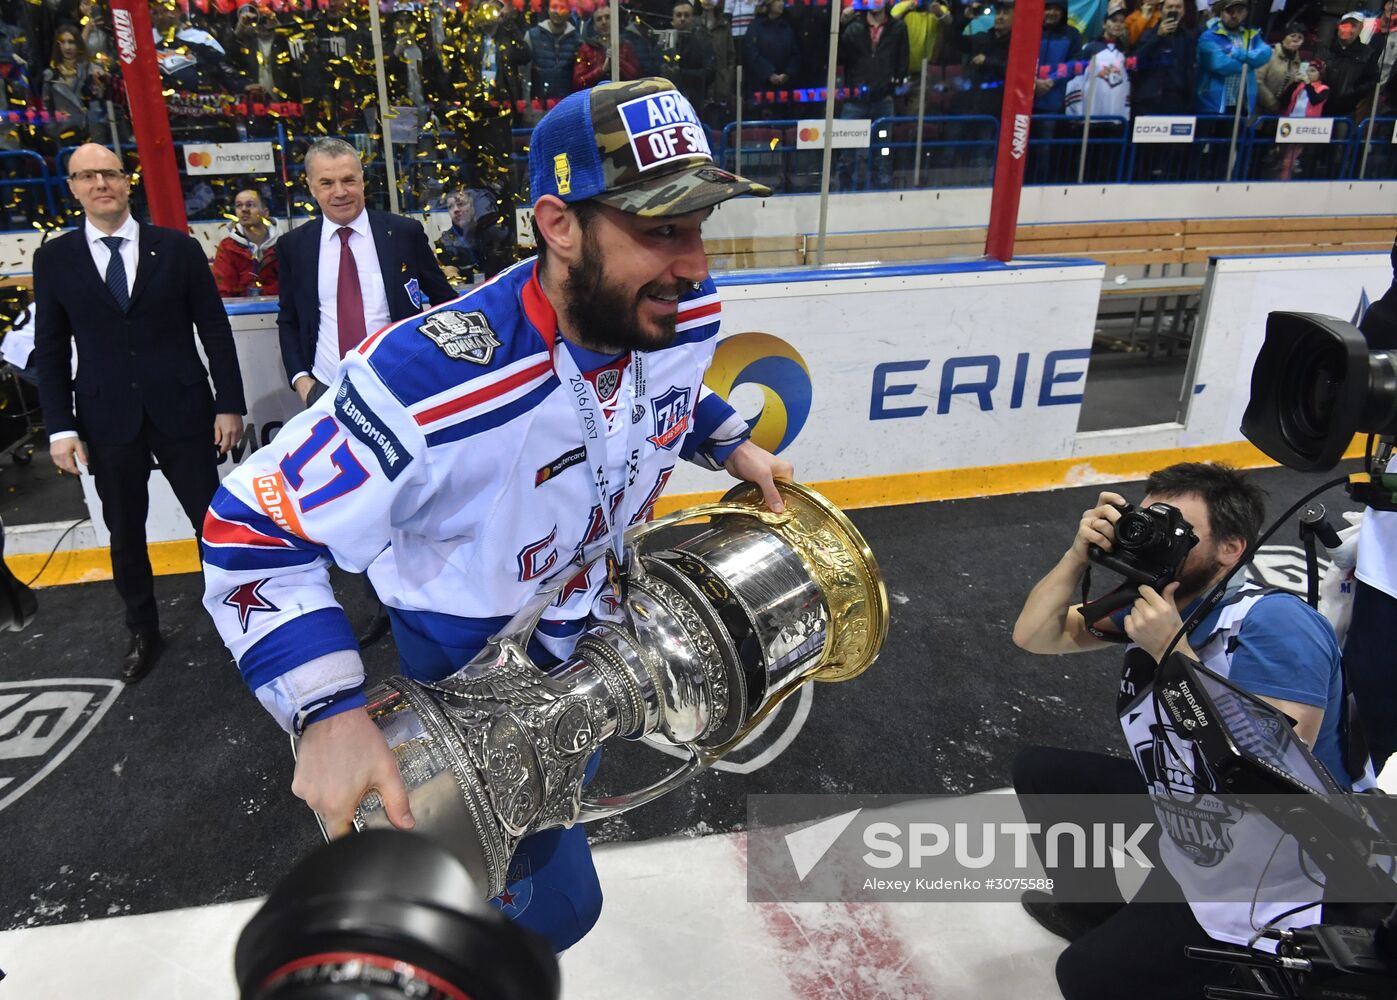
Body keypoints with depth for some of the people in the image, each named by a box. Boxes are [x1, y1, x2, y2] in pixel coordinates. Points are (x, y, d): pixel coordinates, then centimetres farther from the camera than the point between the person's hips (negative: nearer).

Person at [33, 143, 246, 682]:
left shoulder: (178, 248, 0)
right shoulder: (54, 258, 3)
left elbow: (215, 331, 0)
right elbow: (50, 351, 5)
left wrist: (229, 404, -4)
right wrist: (60, 427, -2)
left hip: (182, 413, -1)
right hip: (107, 421, 1)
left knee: (213, 519, 7)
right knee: (126, 536, 12)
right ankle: (143, 632, 30)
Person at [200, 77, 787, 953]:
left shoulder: (686, 312, -19)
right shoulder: (432, 381, -40)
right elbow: (253, 530, -29)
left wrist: (731, 444, -1)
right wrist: (329, 712, -36)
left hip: (597, 612, 6)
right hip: (474, 667, -6)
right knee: (556, 899, 7)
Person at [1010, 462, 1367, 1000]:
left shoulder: (1276, 622, -29)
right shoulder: (1149, 594, -6)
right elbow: (1034, 637, -4)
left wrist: (1173, 653, -36)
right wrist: (1079, 555, -19)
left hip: (1267, 881, -8)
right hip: (1184, 822, 8)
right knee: (1038, 770, 12)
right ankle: (1096, 911, 32)